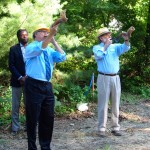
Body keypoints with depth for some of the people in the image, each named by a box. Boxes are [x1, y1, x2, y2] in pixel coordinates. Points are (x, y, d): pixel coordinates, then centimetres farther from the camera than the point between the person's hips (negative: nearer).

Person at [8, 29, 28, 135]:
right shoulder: (13, 49, 3)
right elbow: (11, 65, -3)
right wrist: (20, 77, -13)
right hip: (17, 82, -1)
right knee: (16, 106, 2)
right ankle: (15, 127, 9)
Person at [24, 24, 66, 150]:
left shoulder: (49, 50, 14)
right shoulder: (30, 48, -5)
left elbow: (62, 57, -2)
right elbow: (40, 48, -28)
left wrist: (54, 41, -7)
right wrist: (51, 34, -38)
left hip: (47, 86, 6)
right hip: (34, 86, -6)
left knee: (48, 118, 12)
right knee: (33, 119, 1)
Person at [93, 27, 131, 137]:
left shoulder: (115, 46, 12)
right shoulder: (96, 47, 4)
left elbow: (125, 48, -6)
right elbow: (99, 55, -17)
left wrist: (126, 40, -25)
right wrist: (106, 45, -8)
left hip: (115, 78, 4)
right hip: (104, 78, -4)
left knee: (116, 104, 7)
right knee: (103, 104, -2)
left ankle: (115, 127, 14)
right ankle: (102, 128, 3)